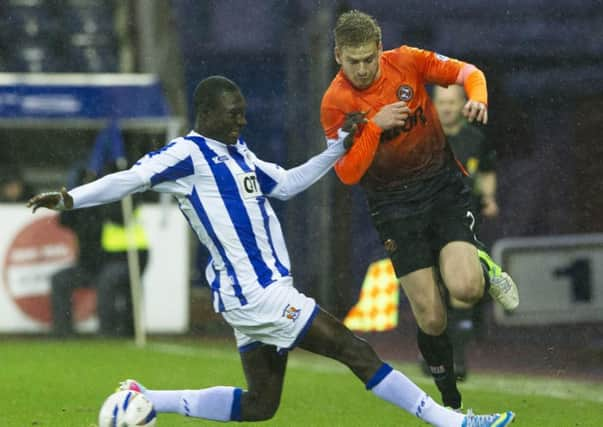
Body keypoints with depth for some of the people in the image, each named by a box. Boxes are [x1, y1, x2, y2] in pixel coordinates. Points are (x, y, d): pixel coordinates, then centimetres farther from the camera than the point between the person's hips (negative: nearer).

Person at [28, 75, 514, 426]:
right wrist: (70, 199, -33)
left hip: (266, 290, 10)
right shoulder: (187, 154, -10)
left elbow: (287, 183, 25)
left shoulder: (237, 152, 18)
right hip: (255, 294, -10)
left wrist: (338, 147, 20)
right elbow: (133, 178, -20)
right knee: (357, 352, -8)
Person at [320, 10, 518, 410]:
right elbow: (347, 173, -12)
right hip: (395, 206, -1)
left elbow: (468, 72, 1)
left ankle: (486, 270, 14)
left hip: (444, 186, 1)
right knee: (431, 318, -6)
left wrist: (477, 98, -20)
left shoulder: (407, 61, -5)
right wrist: (375, 126, -24)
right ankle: (452, 402, 16)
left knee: (464, 288, -23)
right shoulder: (335, 102, -9)